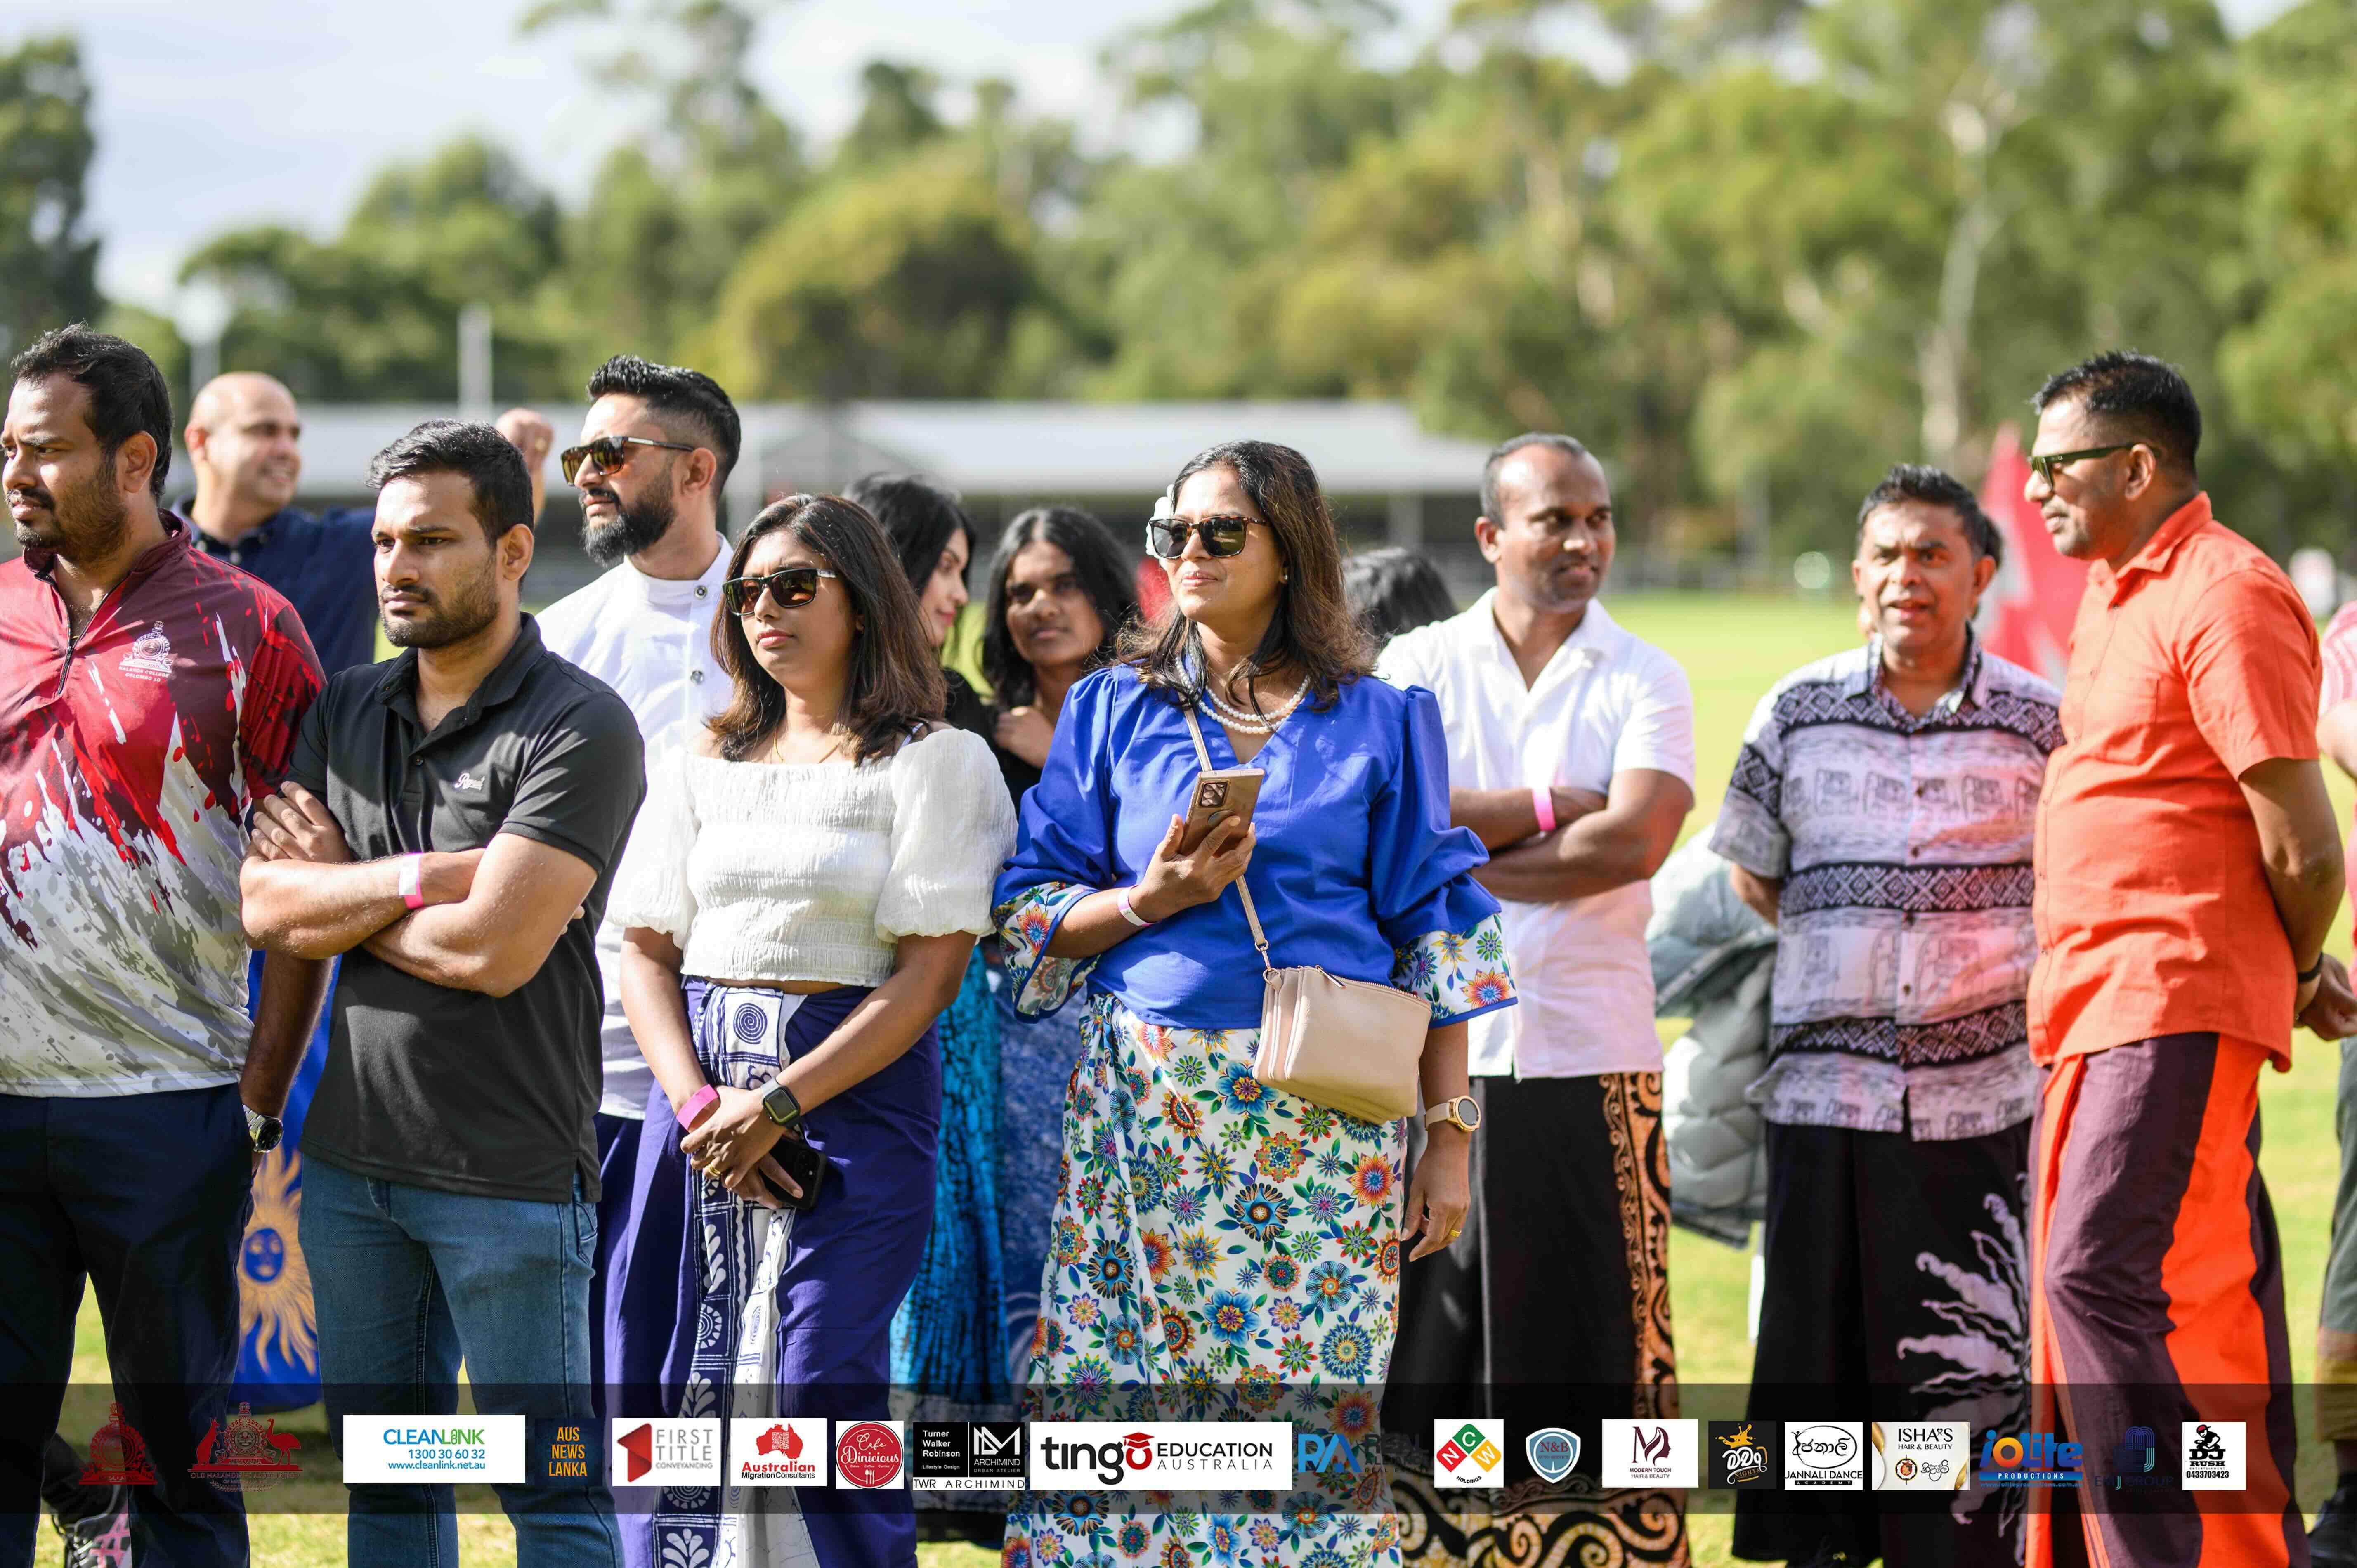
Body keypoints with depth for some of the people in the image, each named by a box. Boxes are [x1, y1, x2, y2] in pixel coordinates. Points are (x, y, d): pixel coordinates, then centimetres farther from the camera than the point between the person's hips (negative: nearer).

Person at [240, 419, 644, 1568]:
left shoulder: (580, 728, -11)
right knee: (384, 1476, 14)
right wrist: (421, 878, -14)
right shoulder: (345, 712, 10)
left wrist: (339, 890, -4)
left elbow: (496, 949, -19)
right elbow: (267, 909, -1)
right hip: (353, 1158, 7)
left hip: (510, 1171, -7)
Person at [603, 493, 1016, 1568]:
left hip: (854, 1088, -5)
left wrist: (779, 1103, -14)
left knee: (817, 1388, -12)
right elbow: (646, 949, 10)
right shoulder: (705, 766, 15)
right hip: (700, 1088, 5)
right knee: (678, 1379, 1)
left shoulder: (934, 762, -1)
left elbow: (933, 969, -7)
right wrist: (697, 1102, -7)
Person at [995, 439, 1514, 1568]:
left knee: (1312, 1407, -5)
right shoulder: (1113, 712, 11)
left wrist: (1449, 1135, 0)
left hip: (1323, 1119, -1)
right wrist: (1151, 901, -10)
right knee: (1128, 1404, -4)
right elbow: (1029, 916, 9)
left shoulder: (1377, 722, 8)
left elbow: (1434, 936, 6)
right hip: (1144, 1111, 1)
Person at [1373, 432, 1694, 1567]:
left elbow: (1633, 843, -10)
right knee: (1429, 1334, 1)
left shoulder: (1645, 681, 6)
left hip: (1596, 1054, 0)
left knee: (1603, 1320, 0)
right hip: (1440, 1046, 0)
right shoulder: (1419, 667, 8)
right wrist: (1552, 808, -9)